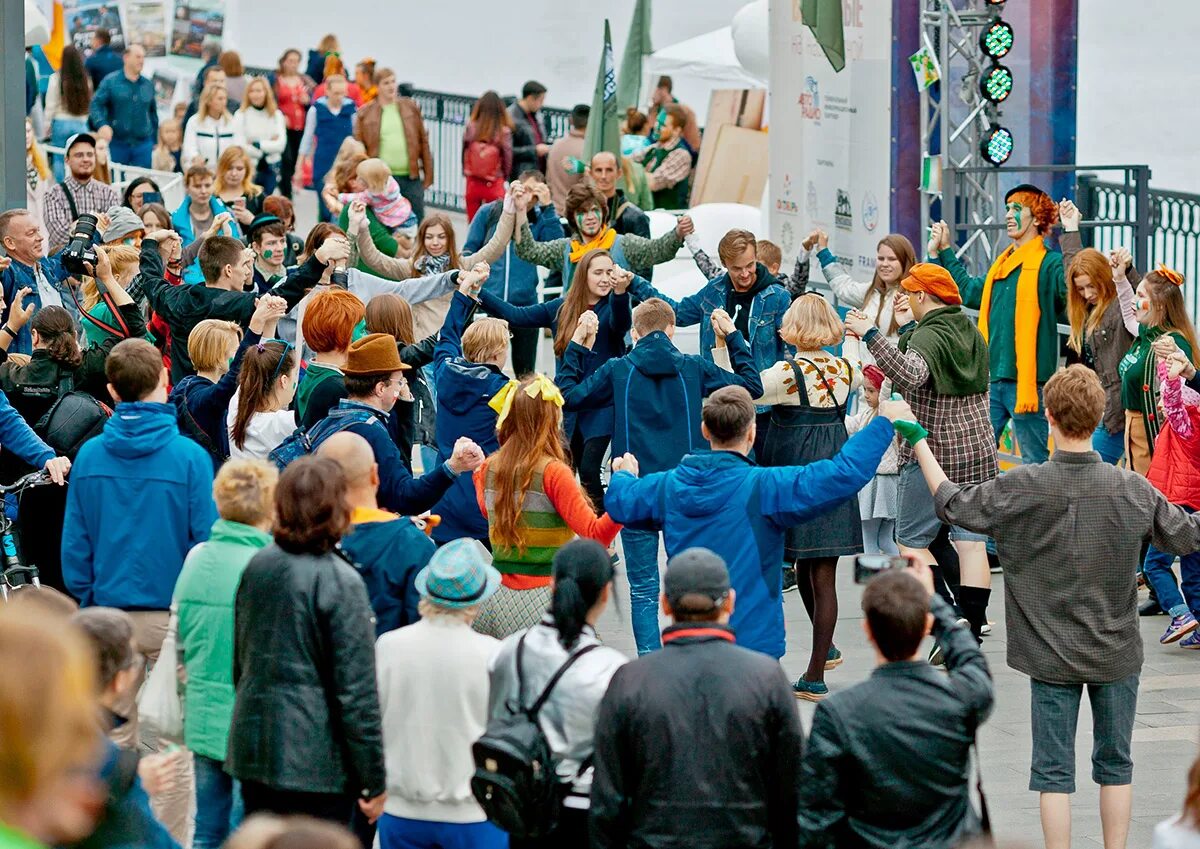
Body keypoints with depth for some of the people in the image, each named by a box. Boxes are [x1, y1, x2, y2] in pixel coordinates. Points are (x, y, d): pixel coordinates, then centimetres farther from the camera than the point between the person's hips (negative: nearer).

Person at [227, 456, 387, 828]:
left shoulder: (256, 568, 4)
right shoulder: (340, 582, -16)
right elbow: (357, 691, -15)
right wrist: (375, 780, -9)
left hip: (253, 753, 7)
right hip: (316, 764, -7)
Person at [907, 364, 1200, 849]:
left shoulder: (1021, 489, -15)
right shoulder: (1133, 491, -12)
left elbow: (951, 505, -1)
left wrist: (919, 441, 10)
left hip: (1052, 655, -1)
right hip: (1116, 654, 1)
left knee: (1054, 770, 6)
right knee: (1114, 762, 14)